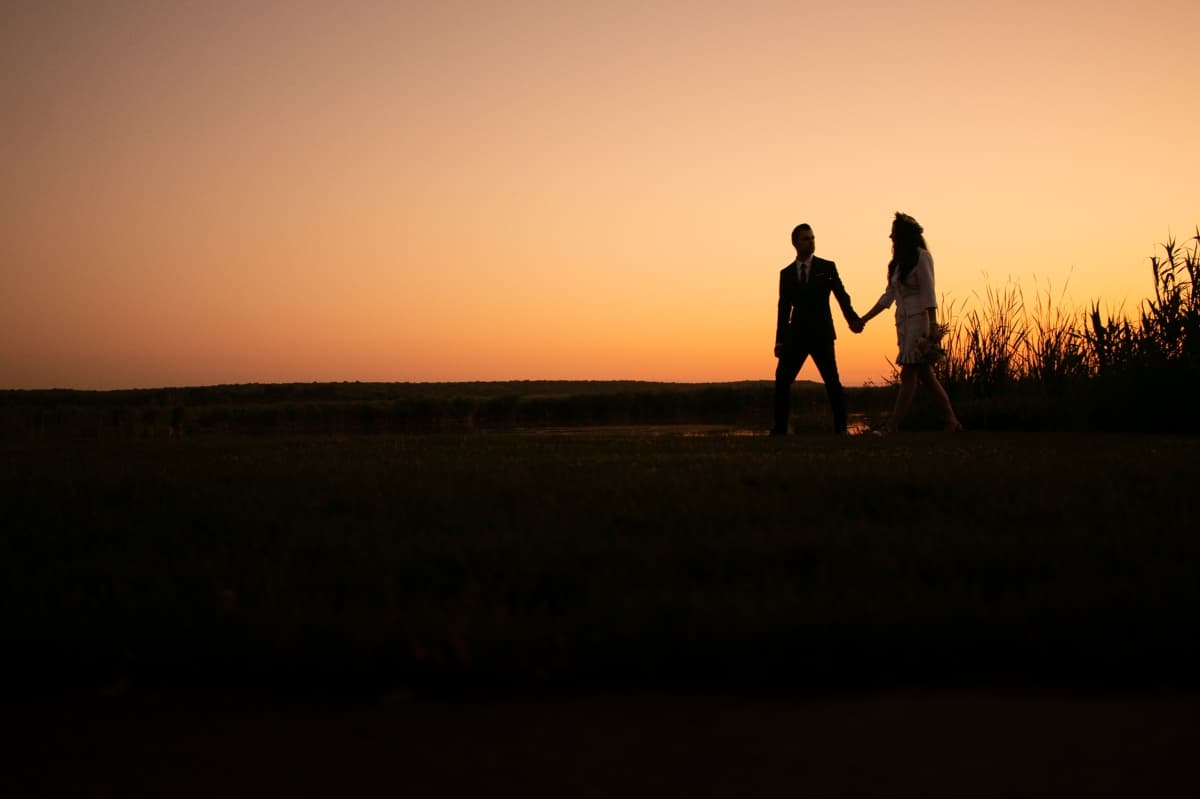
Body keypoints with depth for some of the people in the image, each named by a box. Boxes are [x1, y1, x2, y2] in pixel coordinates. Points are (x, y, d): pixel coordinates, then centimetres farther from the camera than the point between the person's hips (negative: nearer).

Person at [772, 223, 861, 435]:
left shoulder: (827, 267, 3)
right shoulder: (786, 273, 10)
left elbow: (841, 295, -5)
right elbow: (784, 308, 11)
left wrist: (853, 318, -23)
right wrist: (779, 341, 6)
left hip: (821, 334, -2)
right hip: (795, 335, 3)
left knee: (832, 381, -5)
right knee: (782, 380, -2)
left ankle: (840, 427, 4)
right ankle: (780, 427, 7)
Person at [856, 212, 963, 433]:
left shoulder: (921, 257, -5)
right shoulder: (899, 262, 19)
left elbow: (928, 293, -11)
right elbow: (888, 296, 20)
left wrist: (933, 325, -17)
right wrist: (864, 319, 18)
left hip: (918, 320, -8)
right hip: (904, 322, 8)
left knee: (908, 374, -10)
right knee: (924, 374, 6)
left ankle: (892, 426, -15)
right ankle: (951, 421, 9)